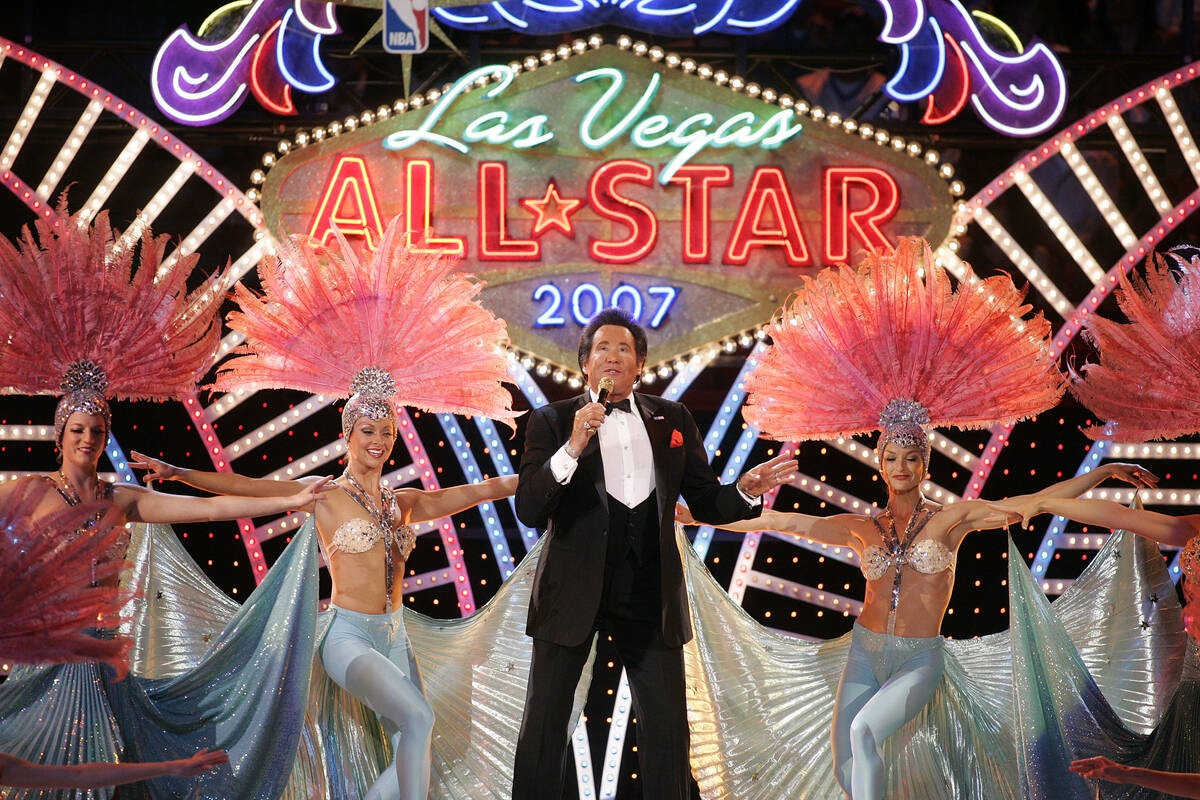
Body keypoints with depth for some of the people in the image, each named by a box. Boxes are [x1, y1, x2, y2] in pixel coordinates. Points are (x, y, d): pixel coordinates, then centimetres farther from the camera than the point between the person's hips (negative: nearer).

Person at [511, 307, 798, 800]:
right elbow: (528, 510, -10)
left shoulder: (672, 421, 9)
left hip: (649, 592, 2)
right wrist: (572, 449, -22)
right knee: (544, 722, 4)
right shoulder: (553, 422, 0)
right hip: (573, 589, -2)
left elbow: (706, 501, 10)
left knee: (667, 729, 5)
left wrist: (746, 491, -11)